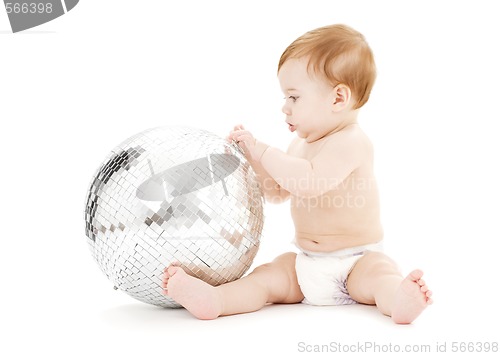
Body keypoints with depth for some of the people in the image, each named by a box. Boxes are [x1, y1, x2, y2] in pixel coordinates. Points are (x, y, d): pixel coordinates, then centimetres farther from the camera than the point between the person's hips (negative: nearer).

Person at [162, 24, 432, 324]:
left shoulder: (351, 142, -17)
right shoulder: (301, 144, 13)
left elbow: (309, 183, -33)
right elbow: (277, 193, 18)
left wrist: (264, 151, -23)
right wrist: (253, 155, 3)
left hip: (356, 262, -6)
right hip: (305, 263, 6)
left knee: (379, 272, -35)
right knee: (267, 276, -17)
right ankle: (211, 299, -36)